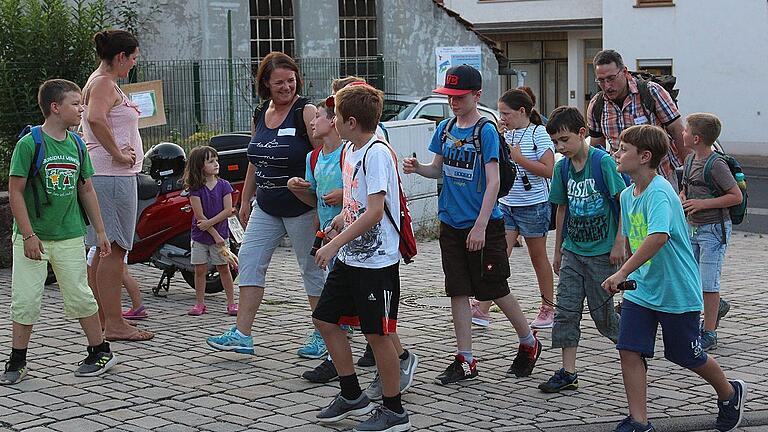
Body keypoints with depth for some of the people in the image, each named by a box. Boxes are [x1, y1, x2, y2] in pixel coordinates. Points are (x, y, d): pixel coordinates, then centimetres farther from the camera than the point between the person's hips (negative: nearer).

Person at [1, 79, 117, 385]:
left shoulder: (76, 145, 5)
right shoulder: (29, 144, -12)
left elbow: (86, 190, 13)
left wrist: (100, 231, 12)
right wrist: (28, 235, -15)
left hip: (69, 236, 4)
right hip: (32, 237, -3)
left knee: (80, 296, 7)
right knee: (25, 300, 1)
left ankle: (101, 352, 20)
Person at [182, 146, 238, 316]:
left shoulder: (224, 185, -1)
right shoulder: (195, 188, -7)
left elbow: (228, 210, -7)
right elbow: (199, 215, -12)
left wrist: (210, 222, -16)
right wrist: (215, 235, -15)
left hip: (221, 235, 1)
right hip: (200, 237, -1)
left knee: (224, 269, 4)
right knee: (200, 270, 4)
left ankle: (231, 303, 9)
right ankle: (199, 304, 12)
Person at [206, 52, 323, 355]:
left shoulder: (306, 112, -11)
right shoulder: (260, 116, 9)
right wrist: (245, 201, 20)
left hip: (301, 207, -7)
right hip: (266, 207, 7)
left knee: (312, 267, 3)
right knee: (249, 259, 1)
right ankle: (242, 335, 4)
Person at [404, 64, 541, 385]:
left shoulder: (486, 131, -12)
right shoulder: (445, 129, 6)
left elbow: (493, 182, -16)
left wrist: (480, 226, -22)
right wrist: (418, 168, -7)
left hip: (483, 226, -6)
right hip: (451, 224, 6)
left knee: (495, 289, 4)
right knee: (458, 291, 7)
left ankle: (529, 343, 25)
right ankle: (465, 361, 14)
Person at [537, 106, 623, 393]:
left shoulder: (603, 162, -13)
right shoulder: (562, 167, 5)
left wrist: (619, 243, -14)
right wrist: (558, 250, 18)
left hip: (601, 253, -6)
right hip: (573, 251, 6)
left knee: (602, 312, 1)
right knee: (566, 310, 1)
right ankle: (568, 372, 6)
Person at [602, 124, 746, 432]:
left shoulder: (659, 193, -23)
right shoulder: (627, 195, 5)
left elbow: (658, 237, -39)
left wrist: (622, 274, -39)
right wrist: (631, 278, 21)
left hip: (677, 291, -7)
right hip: (640, 289, 7)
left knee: (688, 357, 10)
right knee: (629, 350, -4)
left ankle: (730, 393, 37)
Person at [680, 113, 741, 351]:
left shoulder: (716, 164, -18)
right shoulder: (690, 160, 7)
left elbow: (736, 196, -18)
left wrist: (703, 204, -21)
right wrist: (681, 200, 0)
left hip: (714, 229, -8)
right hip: (694, 228, 8)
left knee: (707, 281, -6)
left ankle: (709, 334, 2)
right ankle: (717, 305, 35)